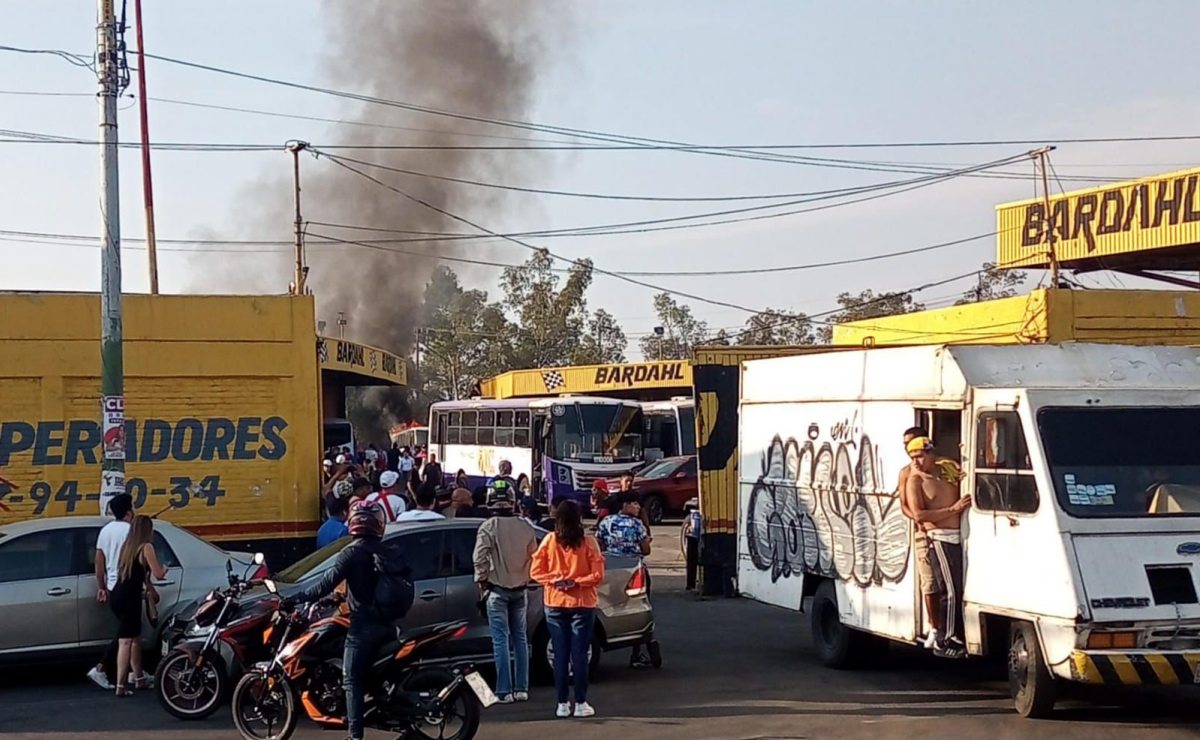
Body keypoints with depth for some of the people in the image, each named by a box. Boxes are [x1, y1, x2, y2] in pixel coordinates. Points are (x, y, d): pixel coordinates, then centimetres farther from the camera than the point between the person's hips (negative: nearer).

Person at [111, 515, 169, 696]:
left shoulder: (128, 546, 16)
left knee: (136, 638, 21)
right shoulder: (146, 547, -7)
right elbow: (158, 574, -6)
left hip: (117, 594, 8)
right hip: (129, 597, -8)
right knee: (126, 641, -9)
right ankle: (120, 686, -14)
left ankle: (139, 679, 31)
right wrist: (164, 568, 14)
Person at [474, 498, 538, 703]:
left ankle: (504, 691, -6)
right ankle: (521, 689, 13)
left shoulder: (488, 527, -11)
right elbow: (533, 557, 7)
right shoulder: (525, 528, 1)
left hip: (497, 589, -4)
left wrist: (481, 580, -1)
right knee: (520, 639, 11)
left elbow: (480, 558, -14)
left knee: (501, 640, -3)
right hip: (519, 589, 4)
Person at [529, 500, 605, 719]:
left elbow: (535, 571, -3)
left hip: (555, 604, 2)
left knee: (560, 654, 7)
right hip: (582, 604, -2)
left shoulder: (549, 541, -3)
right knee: (579, 654, 3)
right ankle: (581, 704, 4)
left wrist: (555, 581, -5)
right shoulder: (587, 542, -9)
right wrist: (576, 582, -5)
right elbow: (597, 575, -11)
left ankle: (562, 704, 9)